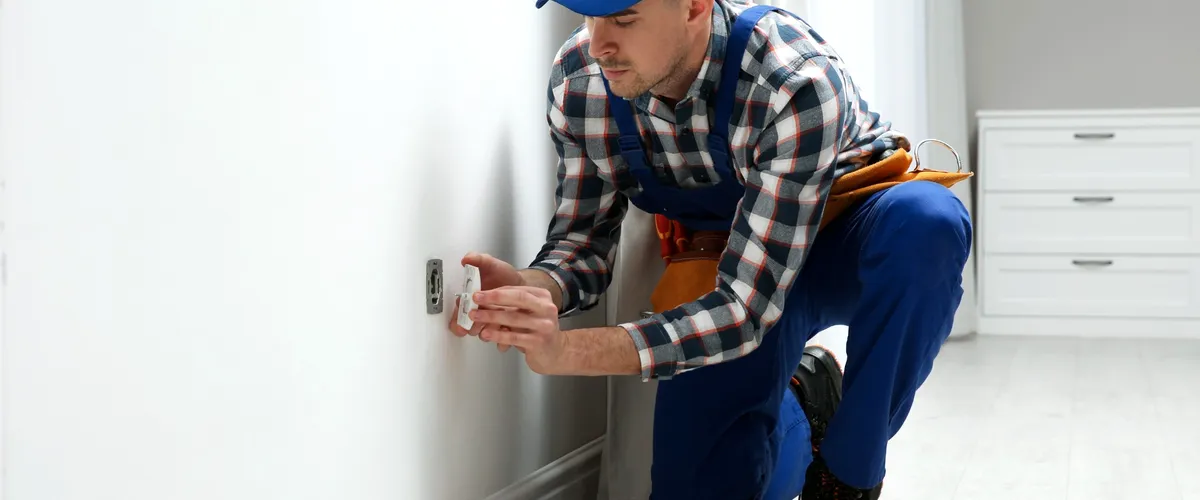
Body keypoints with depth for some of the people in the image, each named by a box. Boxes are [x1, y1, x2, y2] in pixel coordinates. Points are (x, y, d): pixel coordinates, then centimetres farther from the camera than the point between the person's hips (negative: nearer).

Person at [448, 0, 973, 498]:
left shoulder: (796, 84, -36)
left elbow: (747, 305, -37)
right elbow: (585, 241, -10)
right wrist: (536, 287, -35)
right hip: (734, 265, 3)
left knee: (926, 220, -38)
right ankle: (801, 410, 23)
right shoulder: (576, 82, -20)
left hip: (857, 239, -3)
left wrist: (568, 351, -47)